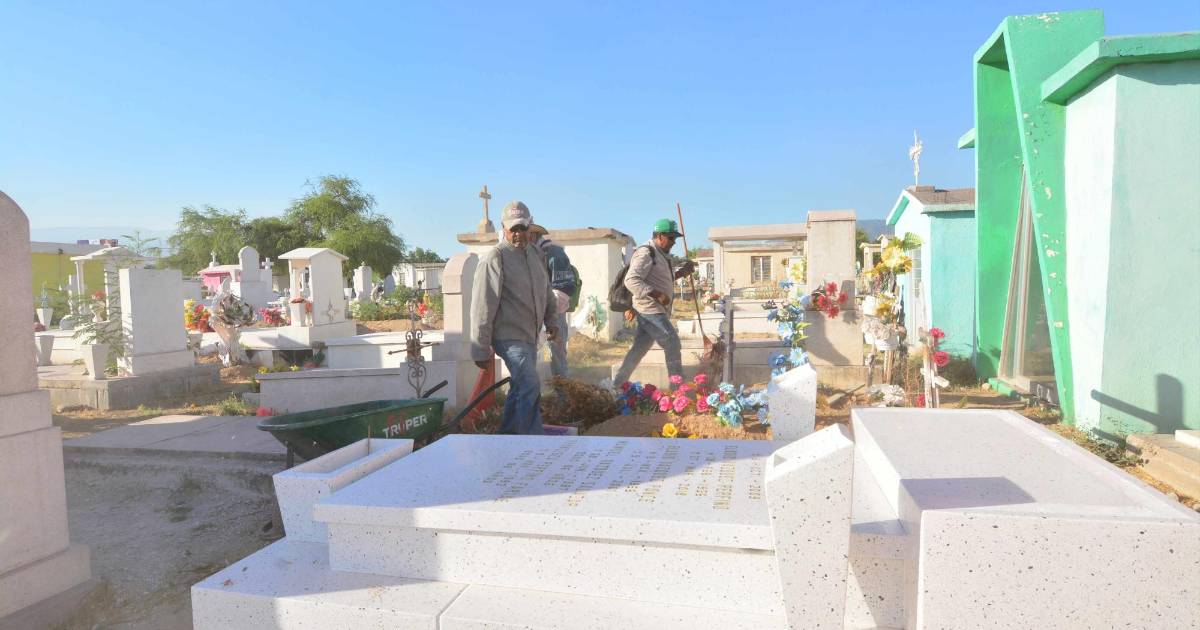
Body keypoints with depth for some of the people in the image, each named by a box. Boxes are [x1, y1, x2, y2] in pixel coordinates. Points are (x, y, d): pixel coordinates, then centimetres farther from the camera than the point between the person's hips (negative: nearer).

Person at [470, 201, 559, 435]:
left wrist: (550, 319, 14)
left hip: (529, 336, 9)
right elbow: (482, 307, -16)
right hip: (509, 336, -8)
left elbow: (546, 290, 25)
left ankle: (506, 434, 32)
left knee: (520, 387, 17)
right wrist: (481, 350, -16)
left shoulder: (534, 254, 11)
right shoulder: (494, 259, -15)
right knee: (530, 388, -14)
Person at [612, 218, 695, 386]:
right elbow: (631, 280, -23)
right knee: (672, 343, -6)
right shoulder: (646, 253, -14)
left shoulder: (661, 255, 18)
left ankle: (617, 385, 18)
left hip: (656, 310, 10)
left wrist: (682, 271, 14)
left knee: (639, 348, 11)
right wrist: (657, 295, -28)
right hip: (650, 310, -10)